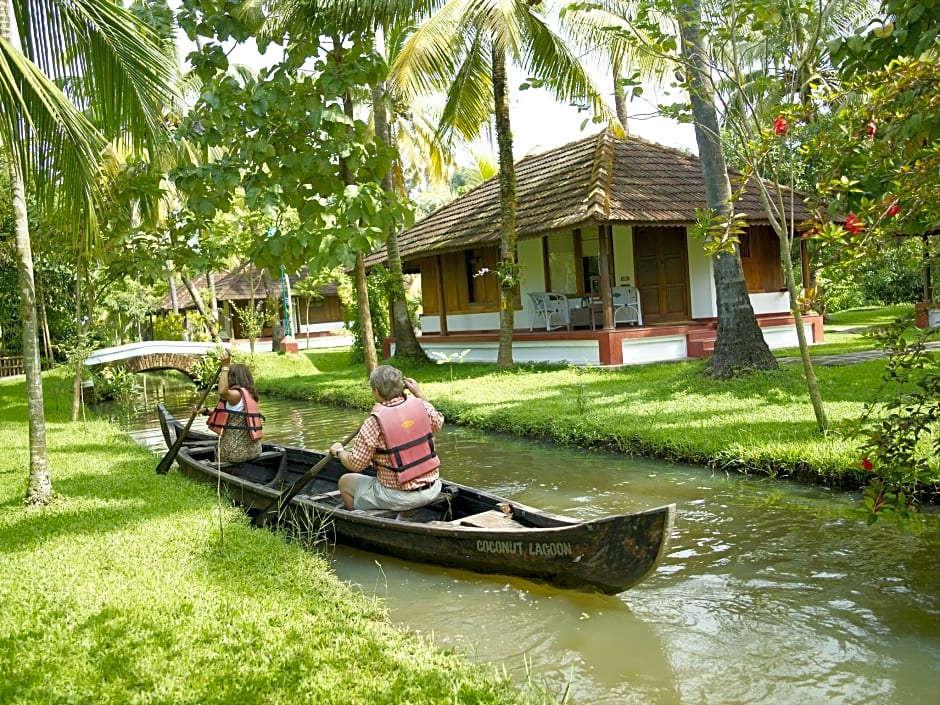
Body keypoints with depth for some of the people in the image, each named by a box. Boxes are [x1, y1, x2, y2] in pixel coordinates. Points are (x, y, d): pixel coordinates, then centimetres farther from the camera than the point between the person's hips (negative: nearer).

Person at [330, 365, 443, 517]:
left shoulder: (374, 423, -18)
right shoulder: (421, 405, -6)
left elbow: (355, 464, -10)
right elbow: (438, 423, 17)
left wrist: (339, 451, 10)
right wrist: (419, 393, 21)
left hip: (400, 496, -5)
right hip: (433, 489, 5)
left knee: (345, 483, 17)